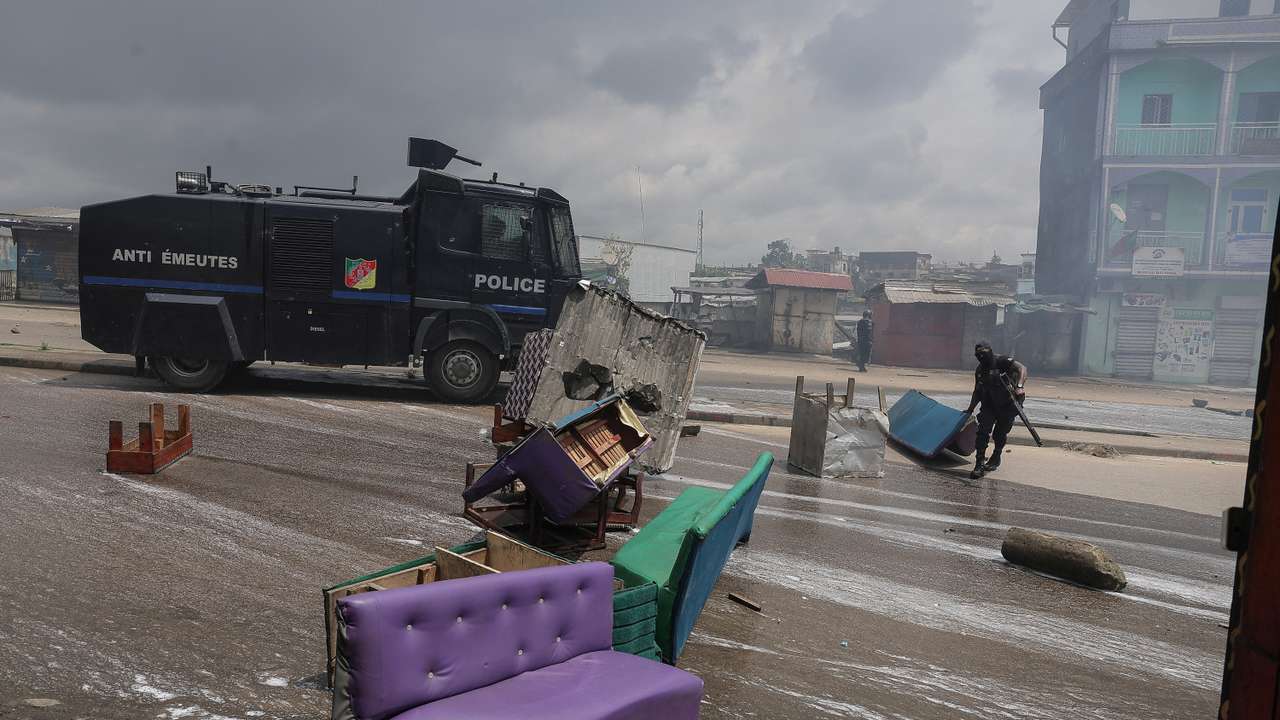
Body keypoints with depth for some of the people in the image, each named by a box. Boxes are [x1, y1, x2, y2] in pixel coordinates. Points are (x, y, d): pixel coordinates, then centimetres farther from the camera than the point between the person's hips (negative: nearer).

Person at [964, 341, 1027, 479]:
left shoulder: (1001, 361, -16)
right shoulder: (979, 371, 5)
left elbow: (1022, 368, -28)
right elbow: (977, 392, 16)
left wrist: (1019, 386, -41)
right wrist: (970, 410, 15)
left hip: (1008, 406, -5)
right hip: (989, 405, 5)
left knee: (999, 434, 5)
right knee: (983, 431, -10)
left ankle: (995, 459, 31)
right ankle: (980, 464, -10)